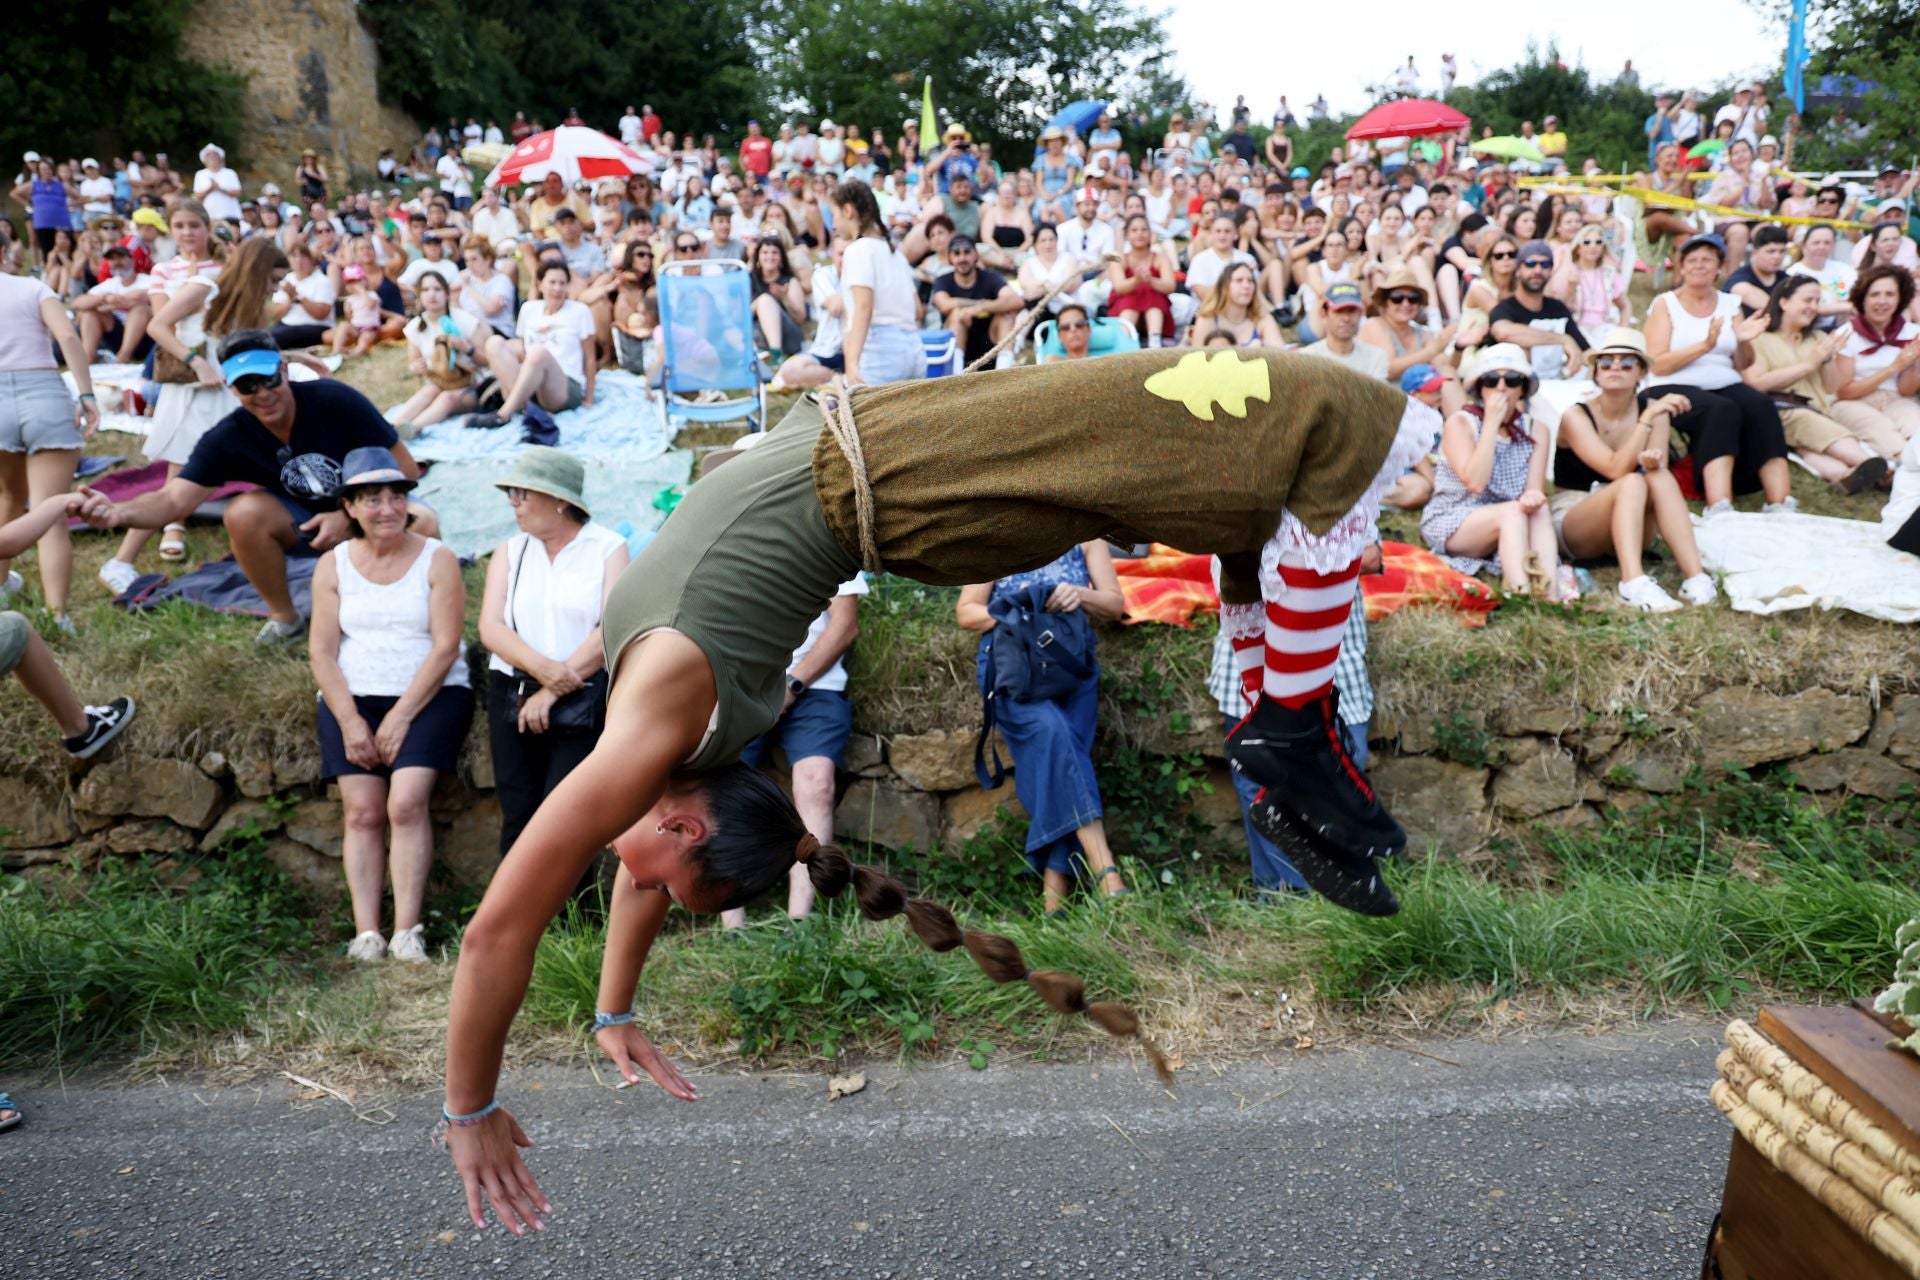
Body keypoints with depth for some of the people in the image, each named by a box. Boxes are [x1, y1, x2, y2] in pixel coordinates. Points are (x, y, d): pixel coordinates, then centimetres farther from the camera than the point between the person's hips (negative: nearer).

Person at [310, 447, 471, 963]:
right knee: (362, 810, -10)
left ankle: (407, 931, -17)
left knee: (406, 802, -19)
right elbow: (321, 651, 4)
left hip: (429, 695, -3)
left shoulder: (437, 561, 0)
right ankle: (366, 932, -9)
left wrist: (399, 718, -12)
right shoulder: (333, 566, 9)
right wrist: (350, 722, -8)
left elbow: (445, 647, -7)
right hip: (352, 698, 3)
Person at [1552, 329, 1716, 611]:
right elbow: (1616, 470, -24)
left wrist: (1653, 462, -35)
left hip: (1632, 529, 3)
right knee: (1632, 483, -32)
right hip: (1572, 527, -3)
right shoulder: (1576, 416, -12)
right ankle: (1633, 581, -50)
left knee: (1661, 477, -27)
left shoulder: (1654, 411, 0)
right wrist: (1648, 418, -30)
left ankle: (1695, 576, -38)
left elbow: (1659, 469, -12)